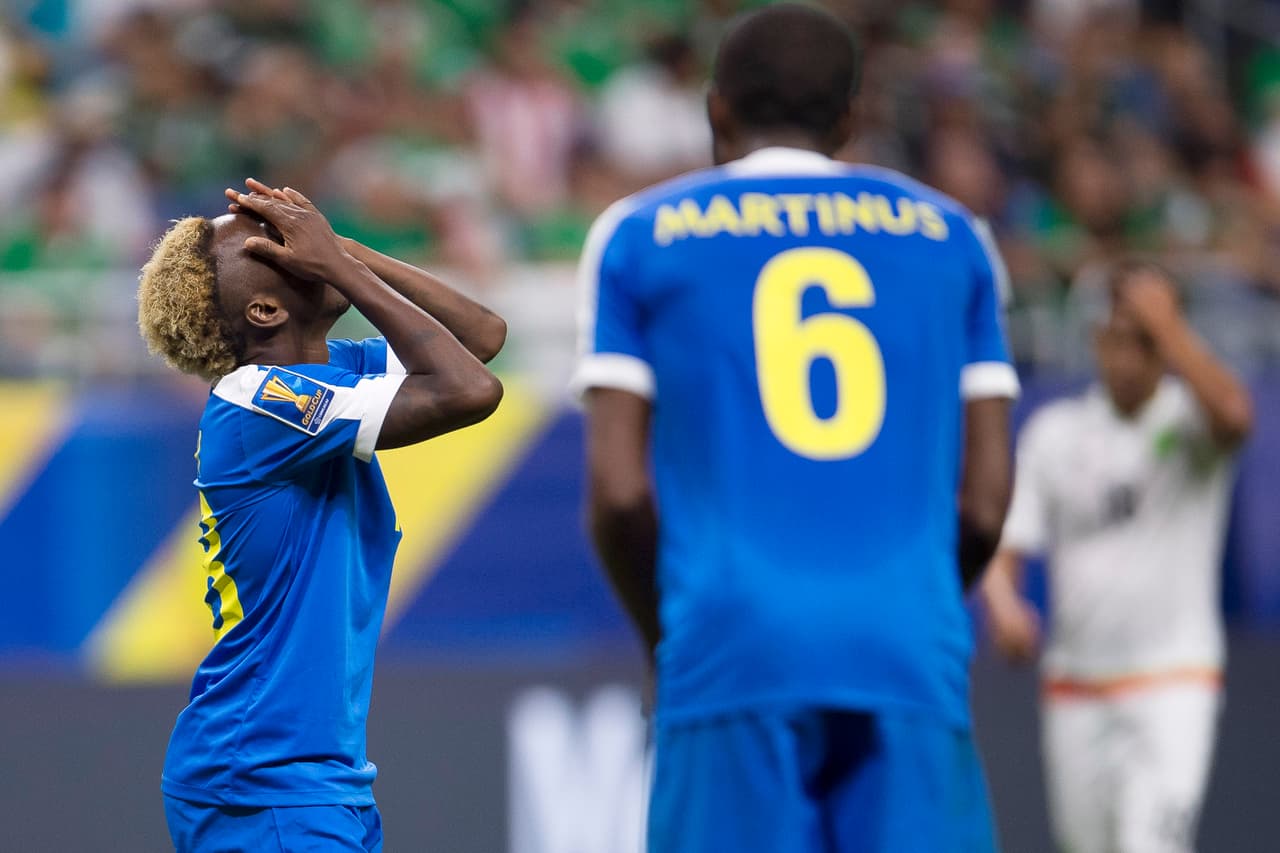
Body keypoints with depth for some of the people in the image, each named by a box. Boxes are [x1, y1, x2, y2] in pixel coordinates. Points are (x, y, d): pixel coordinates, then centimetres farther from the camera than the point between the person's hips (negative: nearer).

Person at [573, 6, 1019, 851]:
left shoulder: (640, 237, 11)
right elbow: (985, 503, 10)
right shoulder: (948, 236, 17)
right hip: (911, 657, 1)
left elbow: (619, 492, 2)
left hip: (736, 652, -1)